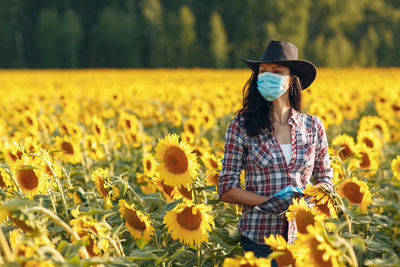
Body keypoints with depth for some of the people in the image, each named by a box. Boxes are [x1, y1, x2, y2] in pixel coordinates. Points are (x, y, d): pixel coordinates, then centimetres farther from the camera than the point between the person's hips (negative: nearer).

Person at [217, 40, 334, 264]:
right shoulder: (241, 126, -2)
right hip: (258, 239, -2)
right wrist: (272, 202, -16)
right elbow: (227, 190, -2)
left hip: (302, 238, 2)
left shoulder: (313, 126, 4)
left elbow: (325, 181, 12)